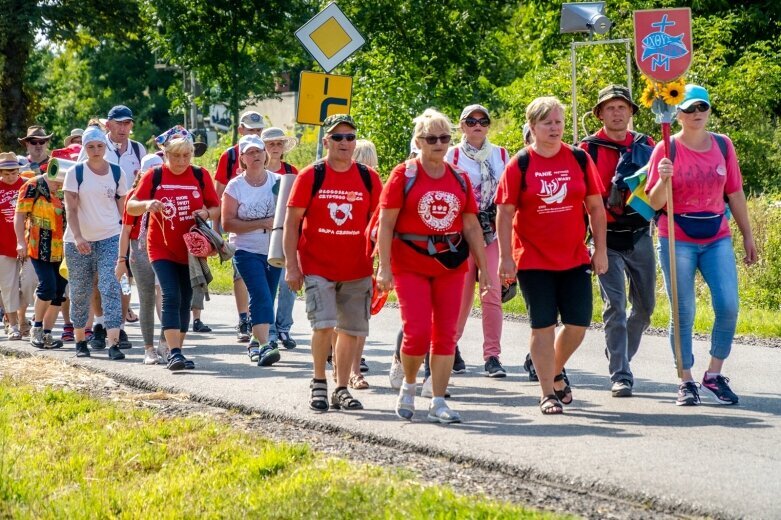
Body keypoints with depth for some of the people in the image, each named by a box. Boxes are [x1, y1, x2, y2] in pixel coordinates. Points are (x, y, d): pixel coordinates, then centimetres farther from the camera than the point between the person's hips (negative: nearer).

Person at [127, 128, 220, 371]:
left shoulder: (200, 176, 0)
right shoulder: (154, 176, -4)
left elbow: (216, 208, 6)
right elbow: (130, 207, -5)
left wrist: (206, 213, -17)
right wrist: (147, 204, -26)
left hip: (191, 249, 2)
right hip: (162, 249, -2)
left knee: (185, 301, 7)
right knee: (171, 297, -15)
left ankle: (177, 352, 18)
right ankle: (174, 353, -20)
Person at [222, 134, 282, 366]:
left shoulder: (278, 182, 3)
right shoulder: (235, 186, -4)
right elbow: (228, 223, -9)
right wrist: (262, 224, -17)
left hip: (273, 251, 4)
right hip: (247, 251, -3)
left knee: (265, 299, 8)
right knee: (261, 295, -18)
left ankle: (255, 343, 24)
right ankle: (264, 346, -24)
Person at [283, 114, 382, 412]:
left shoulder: (368, 178, 3)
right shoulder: (310, 177, -3)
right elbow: (291, 222, -1)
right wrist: (291, 266, -6)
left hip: (357, 270, 3)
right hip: (317, 267, -3)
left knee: (350, 330, 7)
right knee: (323, 324, -13)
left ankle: (342, 389, 21)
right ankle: (318, 384, 7)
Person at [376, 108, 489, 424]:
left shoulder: (459, 179, 9)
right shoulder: (404, 175, -3)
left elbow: (472, 226, 12)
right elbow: (386, 223, -5)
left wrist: (483, 268, 8)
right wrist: (384, 267, -12)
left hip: (450, 266, 4)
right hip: (411, 265, -4)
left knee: (446, 334, 3)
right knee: (417, 332, -10)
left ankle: (438, 402, 10)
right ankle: (408, 386, 17)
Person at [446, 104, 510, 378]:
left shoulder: (501, 155, 12)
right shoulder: (453, 155, 5)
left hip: (494, 231, 1)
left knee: (493, 293, -9)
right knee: (462, 292, -1)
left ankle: (492, 356, -6)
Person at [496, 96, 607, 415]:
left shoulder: (579, 159, 3)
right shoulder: (520, 164, -4)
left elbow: (595, 206, 7)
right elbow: (505, 212, -4)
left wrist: (600, 250, 4)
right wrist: (505, 257, -9)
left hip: (575, 258, 3)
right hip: (533, 261, -3)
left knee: (578, 323, 2)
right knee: (543, 325, -1)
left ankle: (555, 373, 29)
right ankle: (548, 393, 9)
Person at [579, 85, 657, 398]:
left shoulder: (645, 145, 7)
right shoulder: (588, 149, -2)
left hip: (640, 235, 4)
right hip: (608, 238, -4)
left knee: (645, 305, 11)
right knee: (615, 305, -10)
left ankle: (621, 358, 33)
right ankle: (620, 376, -7)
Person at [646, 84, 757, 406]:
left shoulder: (723, 145, 6)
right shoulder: (667, 150, -4)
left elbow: (735, 193, 12)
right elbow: (655, 202, -6)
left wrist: (748, 235, 13)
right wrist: (664, 179, -26)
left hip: (717, 238, 3)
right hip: (677, 241, -2)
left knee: (728, 306, -9)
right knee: (683, 313, 0)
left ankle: (714, 374, 8)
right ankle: (686, 382, 11)